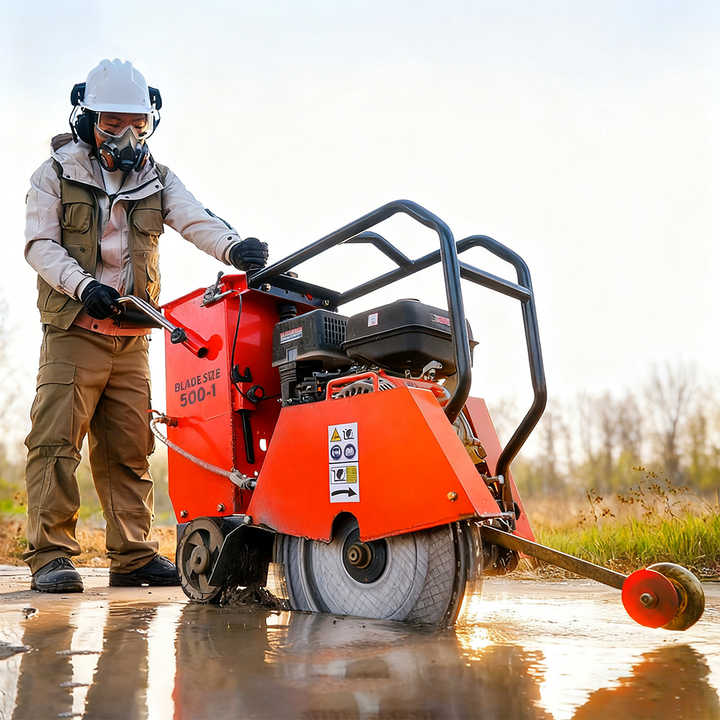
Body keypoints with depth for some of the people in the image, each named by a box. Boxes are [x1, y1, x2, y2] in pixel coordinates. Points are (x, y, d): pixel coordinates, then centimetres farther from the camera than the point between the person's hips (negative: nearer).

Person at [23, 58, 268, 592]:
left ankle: (133, 556, 11)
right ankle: (51, 554, -3)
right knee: (57, 438, -9)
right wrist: (83, 286, -20)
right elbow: (40, 244, -2)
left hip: (132, 337, 3)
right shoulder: (56, 174, 7)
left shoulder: (157, 179, 13)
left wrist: (233, 247, -27)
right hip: (74, 330, -3)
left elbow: (195, 220, -5)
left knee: (129, 448, 5)